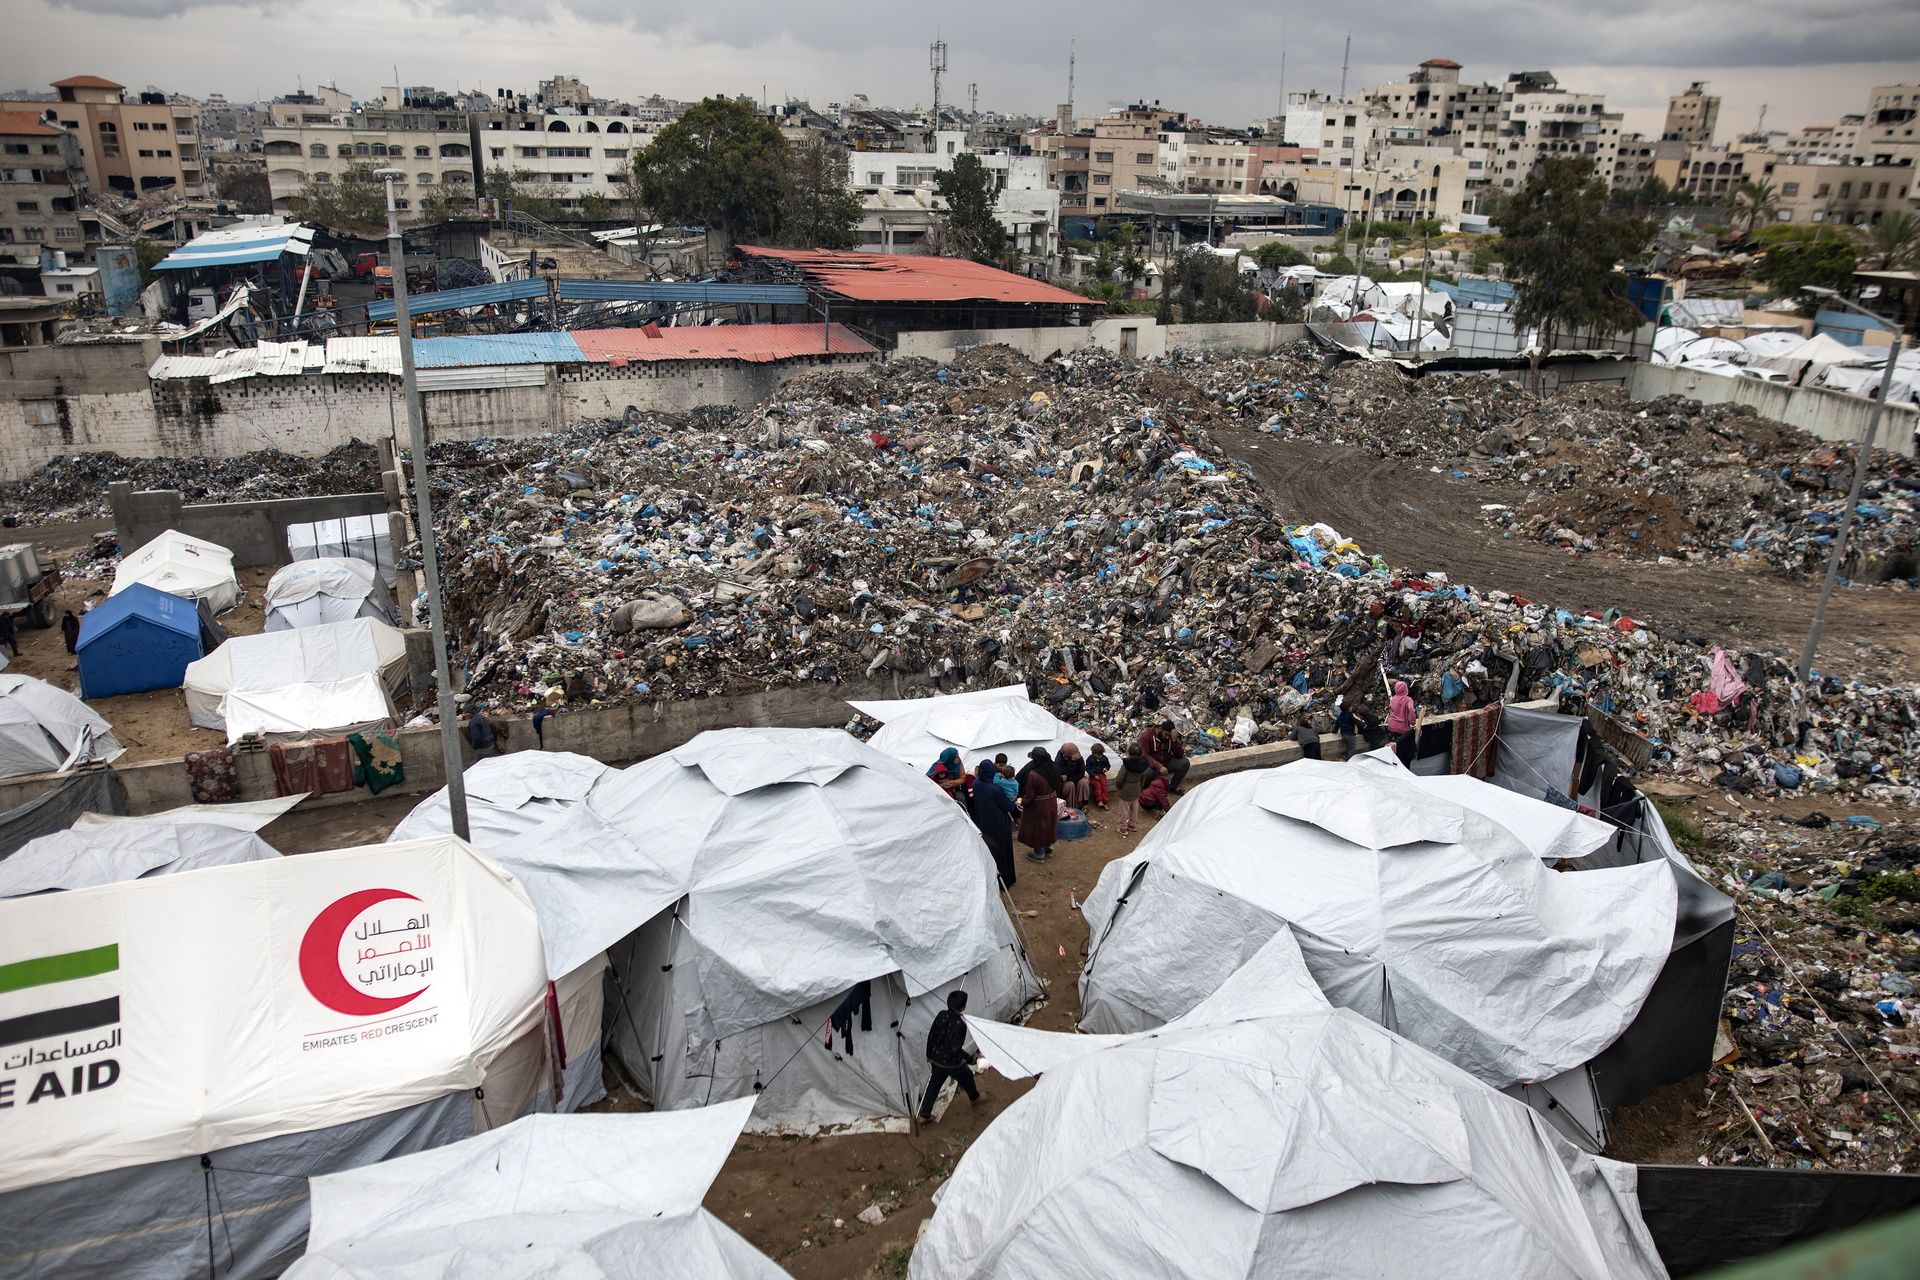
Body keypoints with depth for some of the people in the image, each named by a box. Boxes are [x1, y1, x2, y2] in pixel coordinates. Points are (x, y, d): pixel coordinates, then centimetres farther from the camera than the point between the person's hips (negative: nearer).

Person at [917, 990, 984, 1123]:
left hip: (936, 1060, 5)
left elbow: (931, 1036, -1)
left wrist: (929, 1055, 13)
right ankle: (975, 1098, 51)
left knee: (934, 1085, 20)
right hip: (952, 1063, -5)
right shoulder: (960, 1025, -31)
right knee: (966, 1077, 24)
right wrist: (972, 1059, -17)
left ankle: (924, 1115, 26)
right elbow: (956, 1049, -29)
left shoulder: (941, 1015, -12)